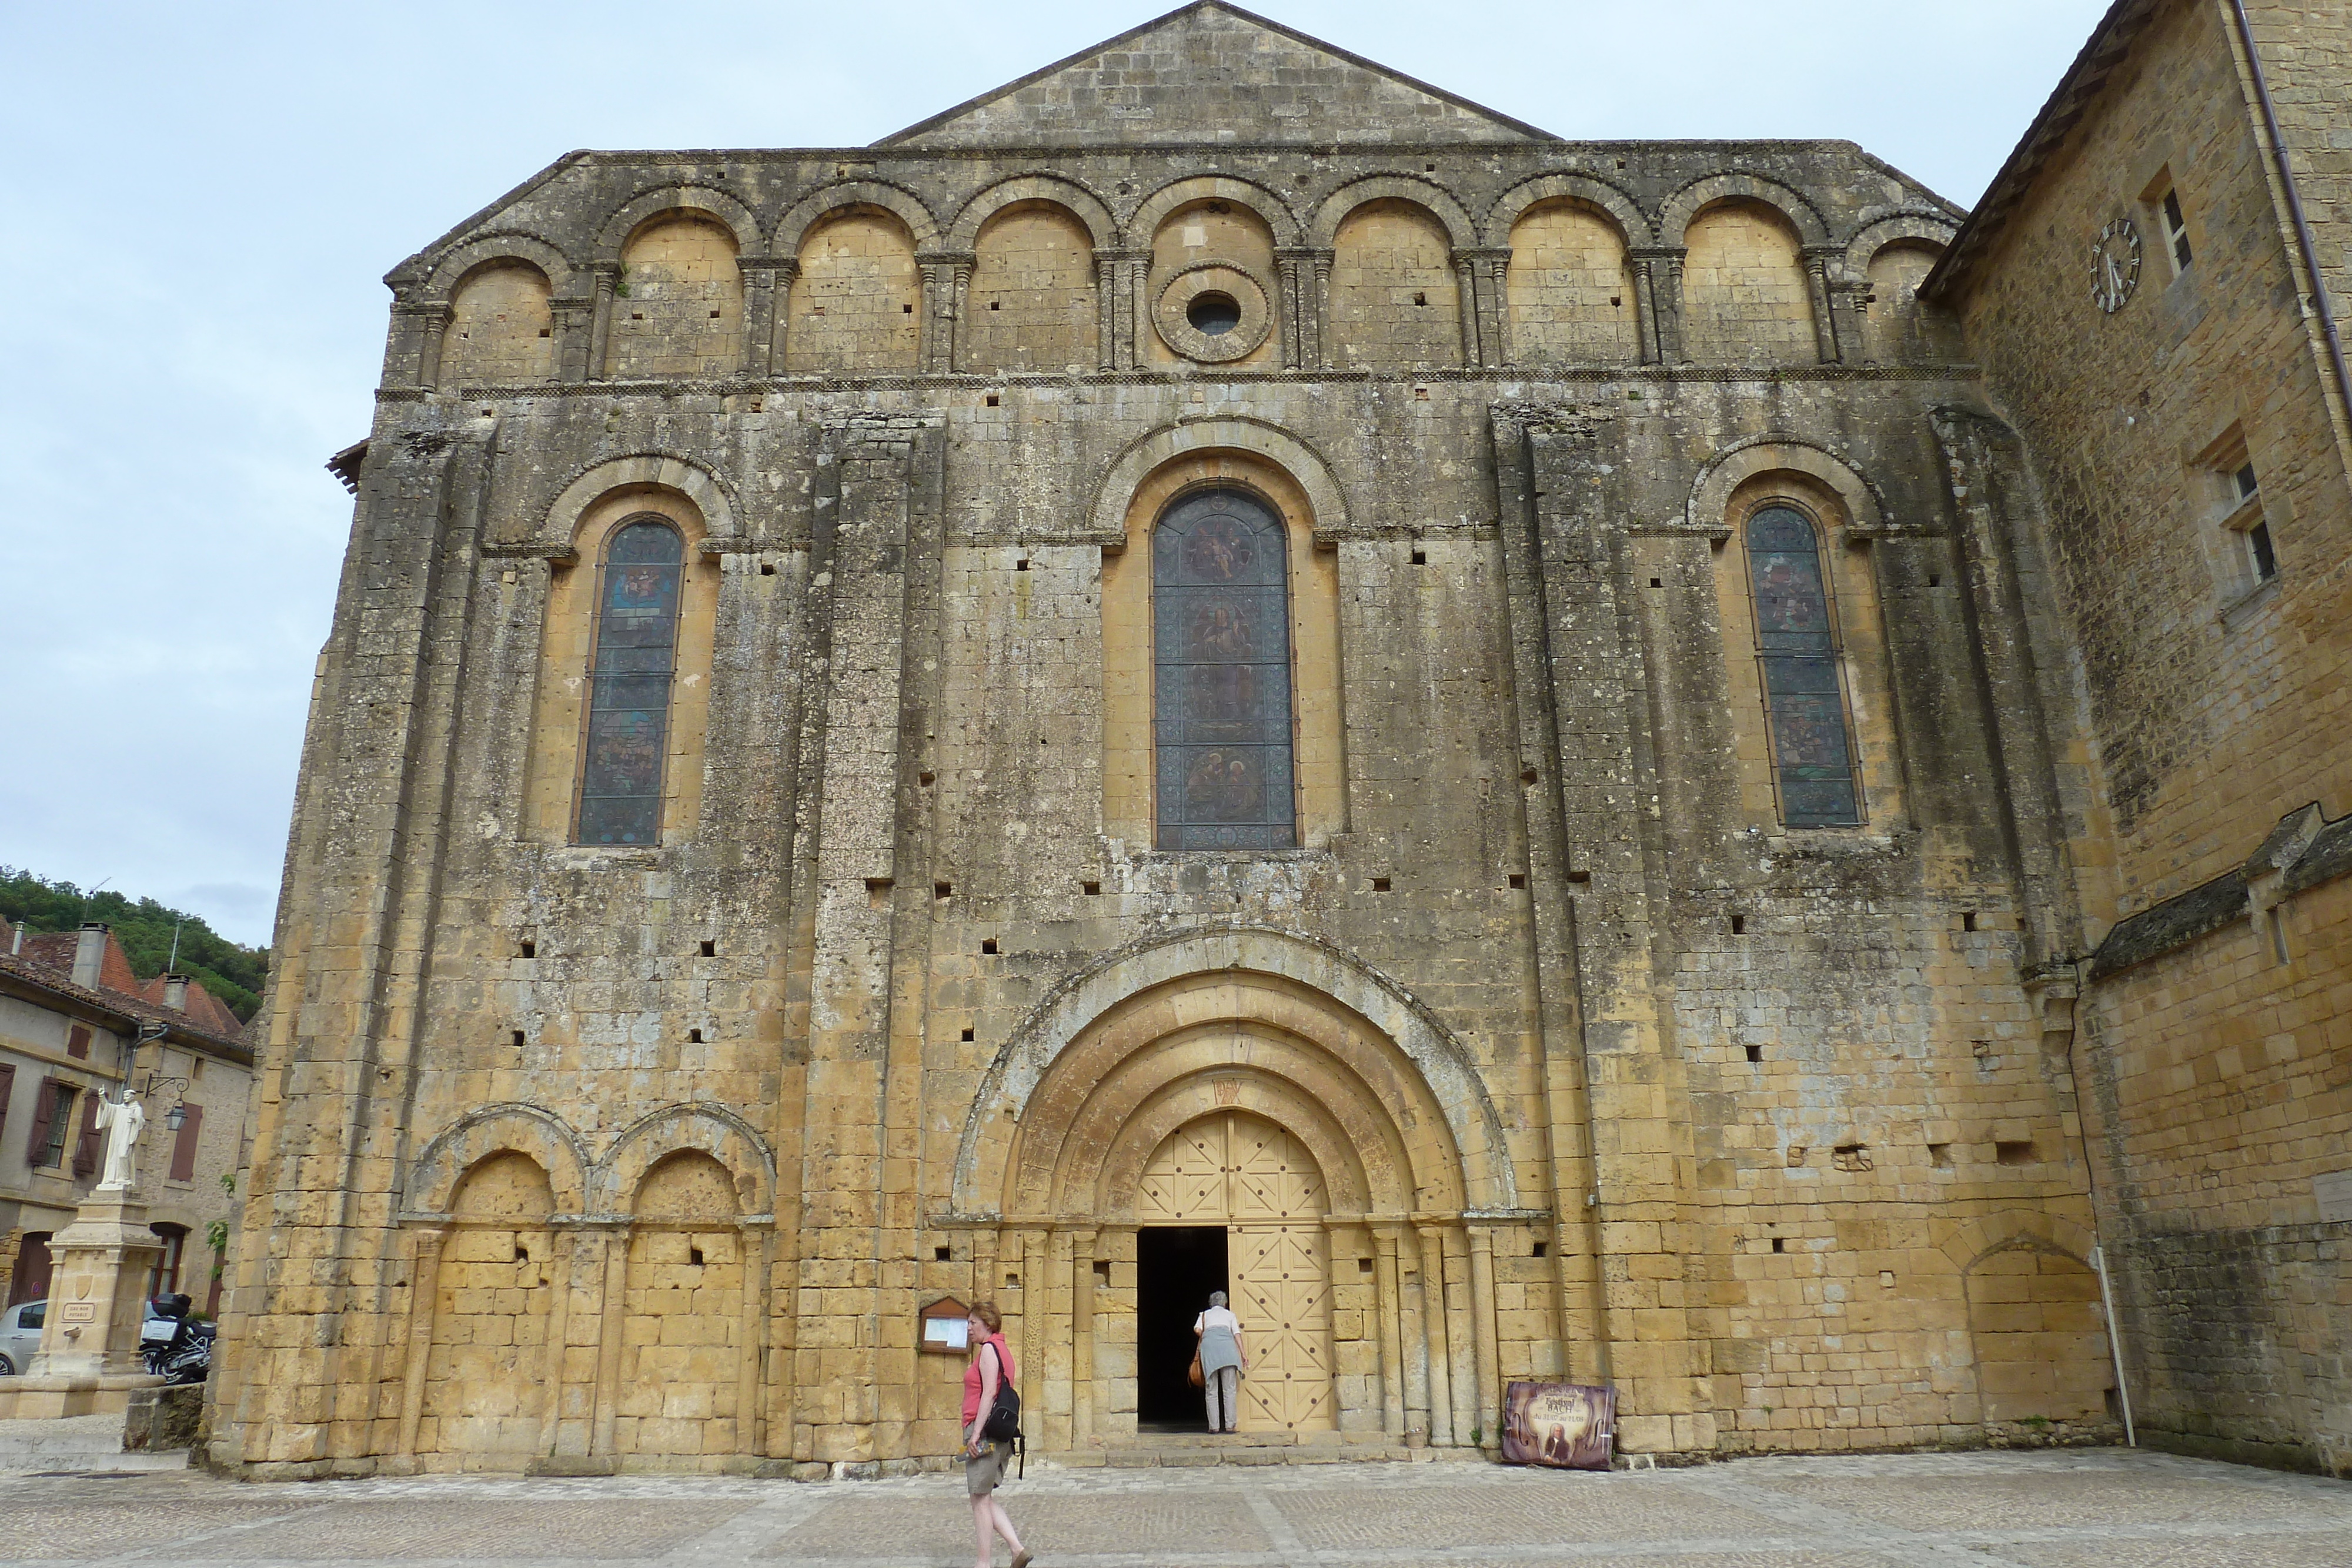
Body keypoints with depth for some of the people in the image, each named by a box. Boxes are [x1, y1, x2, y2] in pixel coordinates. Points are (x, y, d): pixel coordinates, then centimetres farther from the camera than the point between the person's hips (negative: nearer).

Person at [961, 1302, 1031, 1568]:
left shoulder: (988, 1349, -10)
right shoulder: (1002, 1349, 19)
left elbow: (989, 1392, -19)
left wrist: (976, 1433, -21)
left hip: (985, 1429, -10)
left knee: (980, 1499, -3)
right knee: (985, 1498, 13)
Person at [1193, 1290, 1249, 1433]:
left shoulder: (1204, 1314, 29)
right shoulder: (1230, 1315, 28)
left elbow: (1197, 1330, 10)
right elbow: (1237, 1334, 15)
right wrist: (1244, 1354, 9)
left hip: (1208, 1342, 0)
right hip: (1226, 1343, 0)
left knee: (1211, 1389, 3)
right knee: (1230, 1388, 1)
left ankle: (1214, 1426, -2)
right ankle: (1230, 1425, -6)